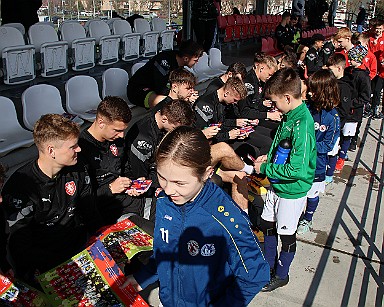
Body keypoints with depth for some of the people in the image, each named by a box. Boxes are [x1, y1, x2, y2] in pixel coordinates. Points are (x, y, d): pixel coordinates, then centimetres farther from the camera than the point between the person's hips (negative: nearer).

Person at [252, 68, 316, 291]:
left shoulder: (302, 125, -29)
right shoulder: (290, 115, -1)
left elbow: (298, 169, -32)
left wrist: (264, 168, -21)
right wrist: (269, 157, 0)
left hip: (293, 190, -8)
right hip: (277, 184, 8)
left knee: (286, 234, 11)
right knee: (268, 225, 20)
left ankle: (281, 275, 34)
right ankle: (269, 265, 42)